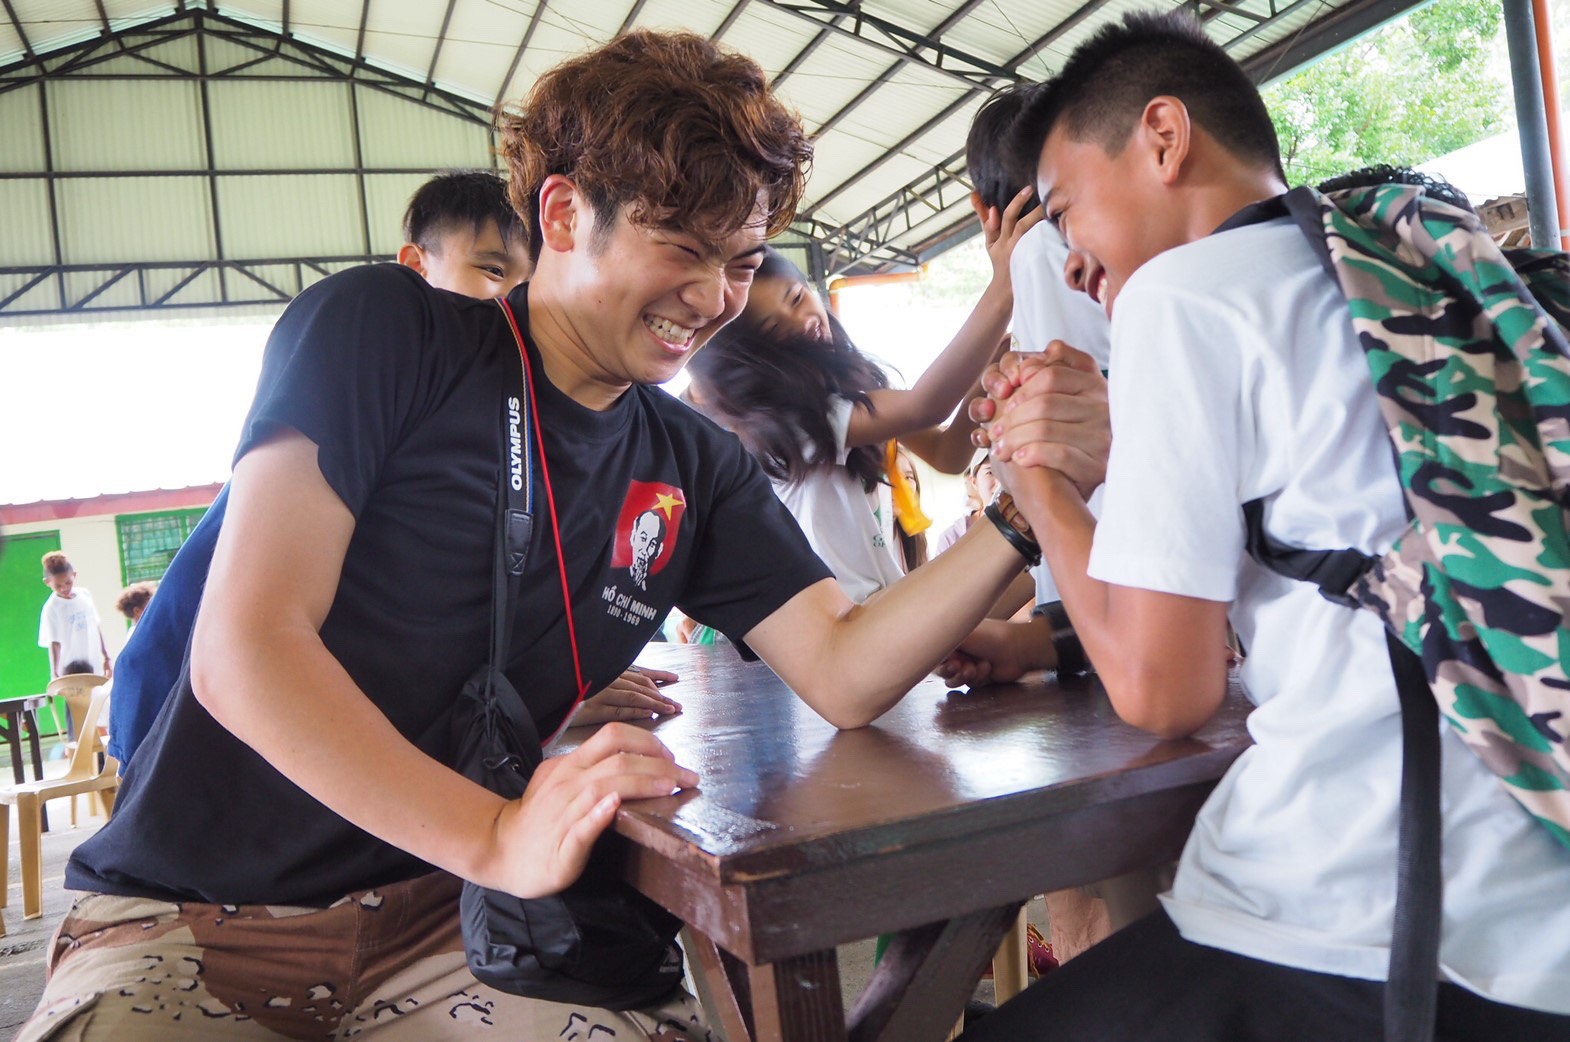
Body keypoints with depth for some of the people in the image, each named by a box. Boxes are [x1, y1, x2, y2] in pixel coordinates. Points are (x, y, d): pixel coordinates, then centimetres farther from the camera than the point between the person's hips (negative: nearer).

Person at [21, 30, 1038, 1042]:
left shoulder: (696, 471, 6)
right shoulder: (382, 330, -9)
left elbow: (845, 674, -3)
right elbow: (242, 651, -19)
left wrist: (1017, 512, -16)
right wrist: (499, 837, -29)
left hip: (439, 926, 4)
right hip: (191, 922, -3)